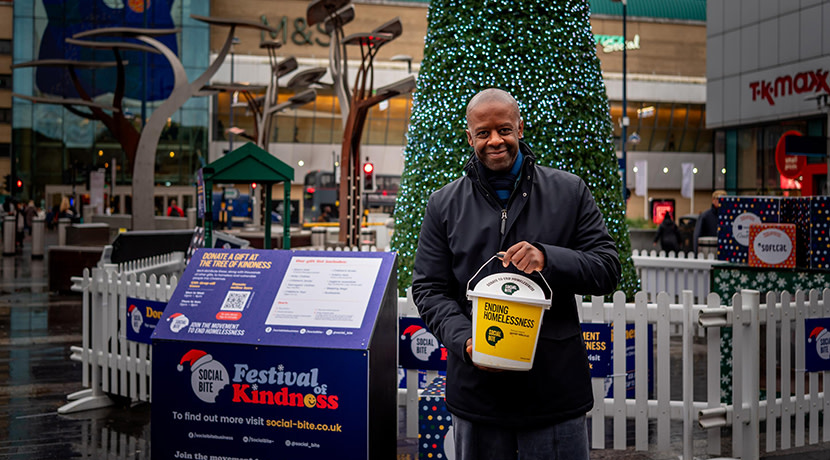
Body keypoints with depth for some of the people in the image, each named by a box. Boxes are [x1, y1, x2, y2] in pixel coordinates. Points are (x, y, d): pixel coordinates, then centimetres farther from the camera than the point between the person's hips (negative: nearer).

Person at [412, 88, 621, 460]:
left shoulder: (569, 192, 3)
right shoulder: (444, 205, 5)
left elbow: (608, 268, -1)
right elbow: (428, 288, 4)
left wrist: (547, 258, -19)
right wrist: (464, 340, -14)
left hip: (555, 389, -1)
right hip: (476, 387, 1)